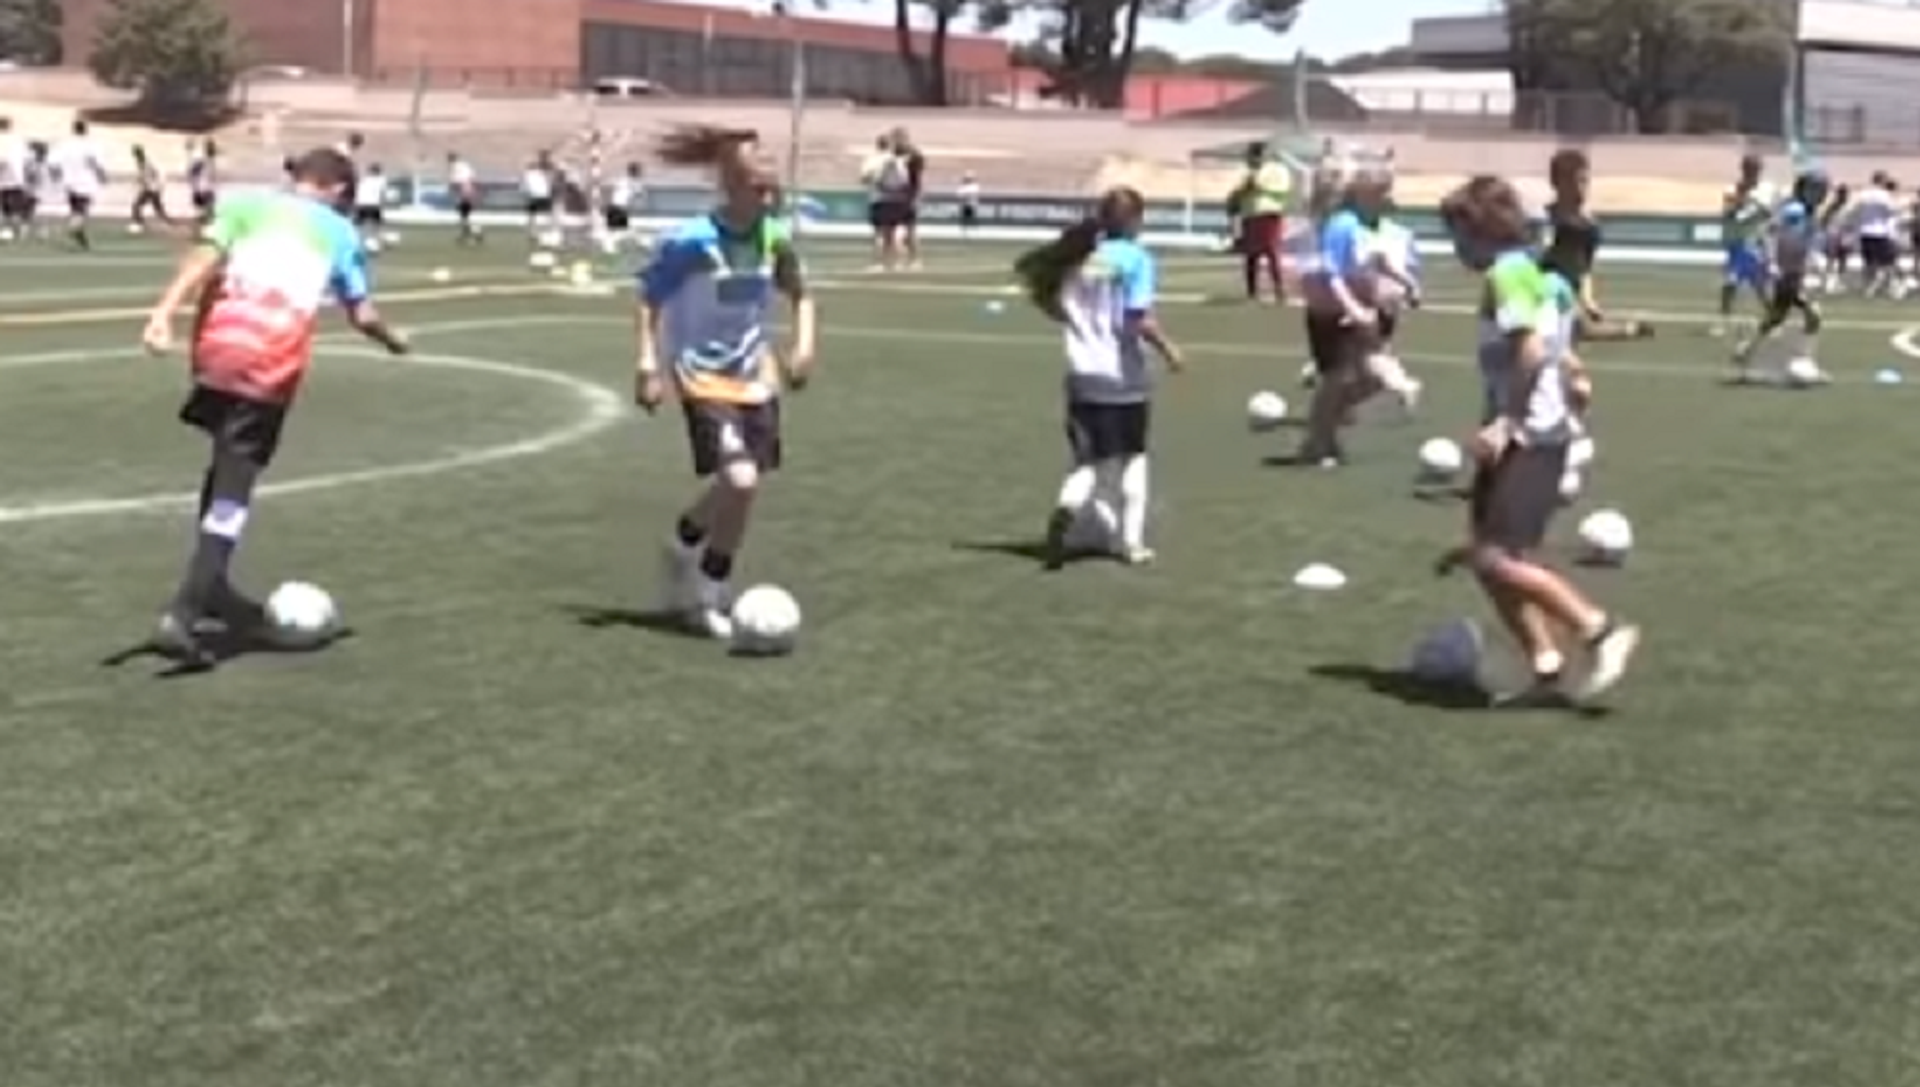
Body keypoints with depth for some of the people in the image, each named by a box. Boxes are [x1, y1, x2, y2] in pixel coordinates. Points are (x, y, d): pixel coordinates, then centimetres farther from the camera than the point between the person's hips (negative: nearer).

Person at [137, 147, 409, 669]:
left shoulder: (246, 204, 18)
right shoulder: (341, 232, 17)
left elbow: (205, 257, 0)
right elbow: (362, 314, 13)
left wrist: (165, 311, -12)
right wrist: (393, 340, 34)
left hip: (218, 347, 3)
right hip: (273, 364, -3)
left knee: (227, 466, 26)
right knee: (235, 486, -1)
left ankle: (209, 588, 36)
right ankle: (182, 616, -13)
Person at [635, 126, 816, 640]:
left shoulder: (775, 237, -3)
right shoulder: (690, 243, -18)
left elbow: (800, 295, 13)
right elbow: (647, 302, -8)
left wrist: (804, 345, -2)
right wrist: (648, 364, -17)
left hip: (755, 379, 6)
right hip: (705, 381, -6)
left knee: (739, 486, 11)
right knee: (740, 481, -20)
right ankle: (710, 595, -1)